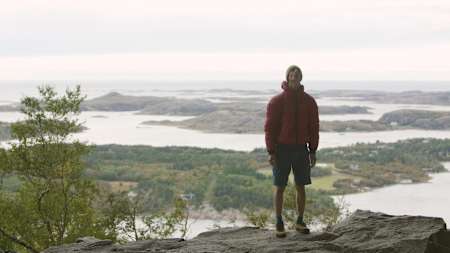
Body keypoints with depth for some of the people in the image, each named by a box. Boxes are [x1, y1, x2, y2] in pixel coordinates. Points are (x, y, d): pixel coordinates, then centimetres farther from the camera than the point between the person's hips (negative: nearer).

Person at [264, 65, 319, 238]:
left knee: (301, 187, 7)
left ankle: (300, 222, 20)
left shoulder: (309, 102, 2)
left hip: (301, 150, 3)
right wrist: (271, 152, -13)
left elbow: (313, 127, 5)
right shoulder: (276, 101, -8)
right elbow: (270, 127, -8)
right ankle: (279, 223, 13)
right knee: (279, 187, 2)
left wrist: (313, 151, 2)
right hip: (282, 149, -3)